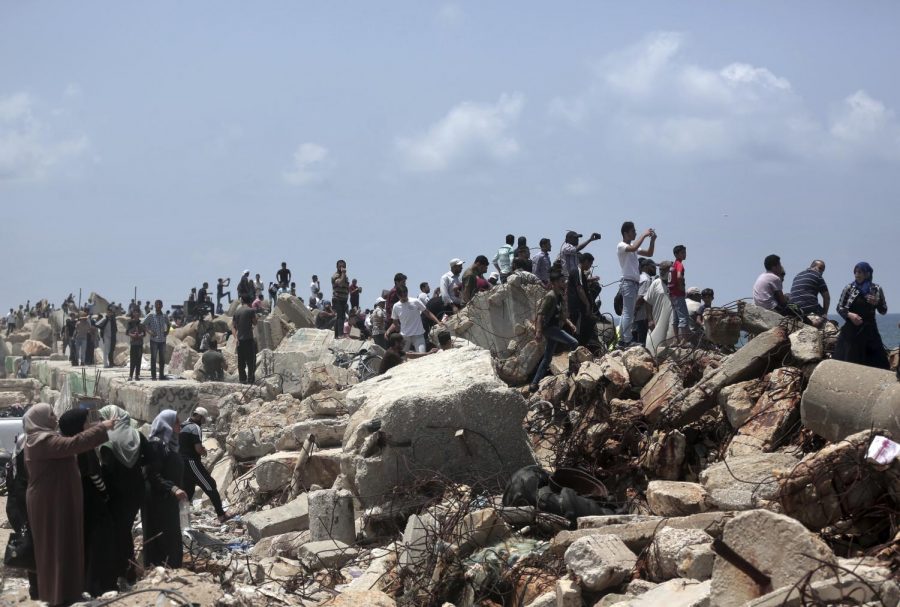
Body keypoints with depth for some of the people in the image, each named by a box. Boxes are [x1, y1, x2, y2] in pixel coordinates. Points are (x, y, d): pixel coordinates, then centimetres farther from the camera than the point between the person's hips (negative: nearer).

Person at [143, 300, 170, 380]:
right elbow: (144, 324, -2)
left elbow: (168, 324, 24)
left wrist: (167, 331, 6)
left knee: (162, 358, 8)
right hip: (154, 340, -4)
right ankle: (153, 376, 1)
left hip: (162, 340, 4)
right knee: (153, 358, -2)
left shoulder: (164, 316, 8)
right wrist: (149, 331, -15)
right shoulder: (151, 315, -3)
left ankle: (161, 375, 16)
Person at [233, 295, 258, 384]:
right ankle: (251, 379, -3)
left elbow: (233, 326, 9)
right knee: (251, 360, 0)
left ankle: (242, 379, 9)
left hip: (240, 339, 6)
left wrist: (236, 337, 6)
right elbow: (255, 323, 2)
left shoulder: (237, 312, 10)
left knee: (241, 361, 8)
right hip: (249, 339, -5)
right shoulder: (251, 310, -8)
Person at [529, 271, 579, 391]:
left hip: (555, 328, 10)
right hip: (548, 327, -10)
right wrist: (538, 331, -29)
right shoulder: (550, 296, -13)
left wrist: (569, 323, 9)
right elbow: (540, 314, -20)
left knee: (547, 358, 9)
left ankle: (534, 384, 12)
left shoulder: (560, 297, 17)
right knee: (574, 343, -19)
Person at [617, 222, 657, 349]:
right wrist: (644, 235, -20)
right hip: (628, 282, -9)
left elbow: (649, 253, 19)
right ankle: (628, 341, -16)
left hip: (634, 283, 10)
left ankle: (622, 340, 12)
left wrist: (652, 240, 6)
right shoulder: (621, 246, -7)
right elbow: (633, 248, -28)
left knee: (626, 313, 9)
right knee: (628, 313, -13)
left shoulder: (633, 248, 20)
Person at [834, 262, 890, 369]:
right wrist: (849, 314, -17)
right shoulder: (849, 288, 0)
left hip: (870, 331, 1)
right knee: (847, 362, -3)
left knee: (878, 363, -1)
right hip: (851, 331, -1)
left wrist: (876, 303, -12)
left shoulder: (877, 290, 3)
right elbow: (839, 308, 2)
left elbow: (883, 311, 8)